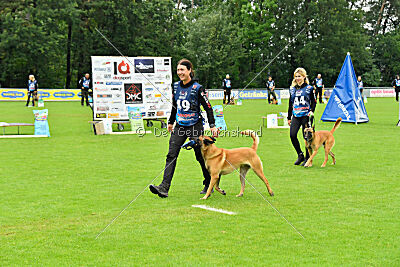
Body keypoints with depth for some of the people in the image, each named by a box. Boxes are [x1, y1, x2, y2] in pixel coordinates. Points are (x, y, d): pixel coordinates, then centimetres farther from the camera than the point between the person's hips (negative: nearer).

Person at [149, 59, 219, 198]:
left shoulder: (197, 88, -10)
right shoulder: (176, 86, 7)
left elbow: (208, 107, -7)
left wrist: (212, 125, -13)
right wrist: (171, 122, 27)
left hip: (195, 126, -5)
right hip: (179, 126, 5)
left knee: (200, 156, 5)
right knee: (171, 155, -8)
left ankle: (209, 185, 26)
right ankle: (164, 187, -14)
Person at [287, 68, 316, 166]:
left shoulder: (309, 88, 1)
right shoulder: (292, 89, 13)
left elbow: (313, 102, 3)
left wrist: (311, 111, -14)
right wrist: (289, 117, 18)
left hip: (306, 115, -4)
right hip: (296, 116, 4)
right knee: (292, 135, -11)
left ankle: (307, 158, 10)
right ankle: (300, 155, 6)